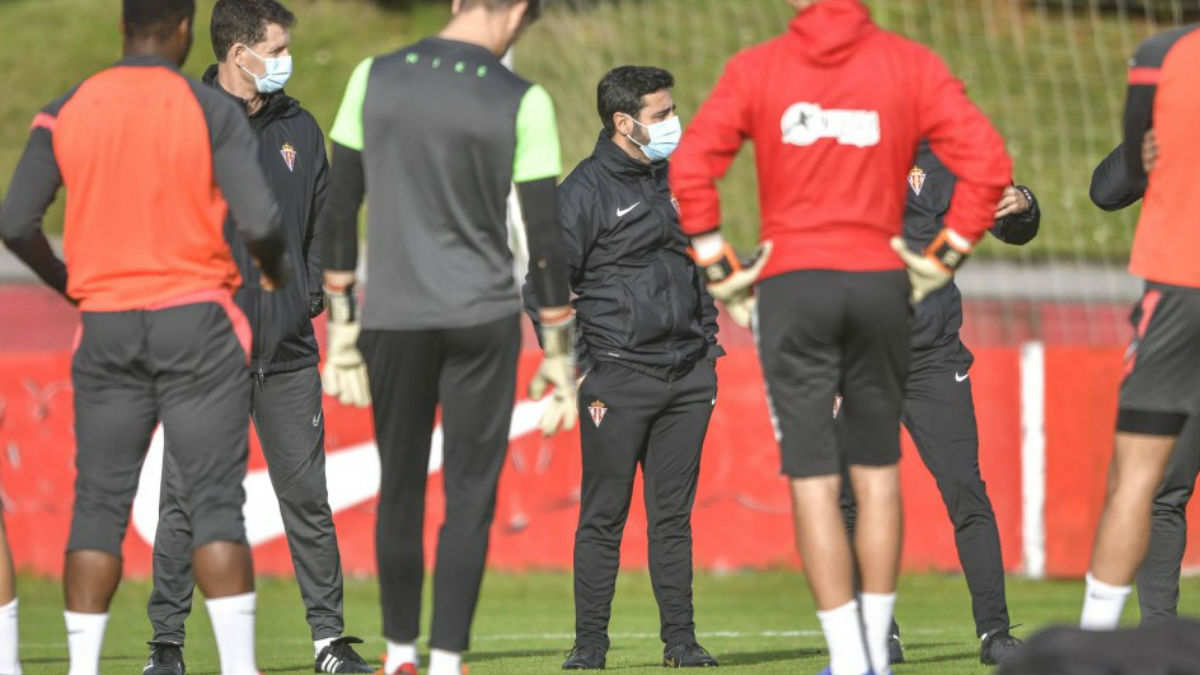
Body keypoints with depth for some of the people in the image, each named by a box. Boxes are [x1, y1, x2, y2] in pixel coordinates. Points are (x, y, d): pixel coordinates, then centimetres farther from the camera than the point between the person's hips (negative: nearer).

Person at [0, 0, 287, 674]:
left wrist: (64, 282, 19)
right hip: (196, 322, -2)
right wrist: (277, 269, 8)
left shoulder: (65, 113, 2)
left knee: (99, 504, 7)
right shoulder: (212, 111, -6)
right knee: (216, 503, -2)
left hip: (107, 328, 2)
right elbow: (260, 220, -14)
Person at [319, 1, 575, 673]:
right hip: (483, 317, -2)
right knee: (469, 498, 3)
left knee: (400, 490, 15)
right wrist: (560, 358, 1)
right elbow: (545, 238, -6)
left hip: (394, 319, 2)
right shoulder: (521, 102, -7)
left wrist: (342, 327, 12)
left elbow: (341, 208, 4)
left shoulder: (375, 79, 1)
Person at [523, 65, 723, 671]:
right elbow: (542, 289, -8)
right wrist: (579, 372, -11)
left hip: (687, 377, 6)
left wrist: (707, 345, 17)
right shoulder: (585, 191, -7)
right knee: (603, 518, -2)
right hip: (618, 380, -6)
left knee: (674, 517, 7)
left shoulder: (675, 180, 14)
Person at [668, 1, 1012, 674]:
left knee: (813, 479, 0)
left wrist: (722, 271, 1)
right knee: (877, 470, 14)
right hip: (880, 285, 1)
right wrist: (944, 258, 4)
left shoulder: (755, 68, 1)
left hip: (792, 288, -1)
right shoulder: (911, 64, 3)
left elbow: (690, 167, -7)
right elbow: (989, 162, -5)